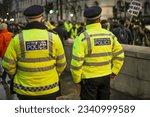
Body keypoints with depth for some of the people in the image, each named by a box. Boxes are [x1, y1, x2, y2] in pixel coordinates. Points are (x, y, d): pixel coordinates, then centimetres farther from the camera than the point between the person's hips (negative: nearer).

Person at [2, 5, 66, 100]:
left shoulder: (17, 39, -12)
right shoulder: (53, 37, -11)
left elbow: (8, 65, -6)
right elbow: (61, 64, -2)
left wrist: (14, 76, 15)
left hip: (24, 89, 0)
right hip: (49, 88, 0)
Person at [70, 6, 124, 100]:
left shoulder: (82, 37, -14)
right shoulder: (110, 35, 0)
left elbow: (76, 62, -17)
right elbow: (119, 54, 6)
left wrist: (77, 80, -5)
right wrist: (114, 71, 14)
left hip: (89, 78, -4)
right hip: (106, 76, 4)